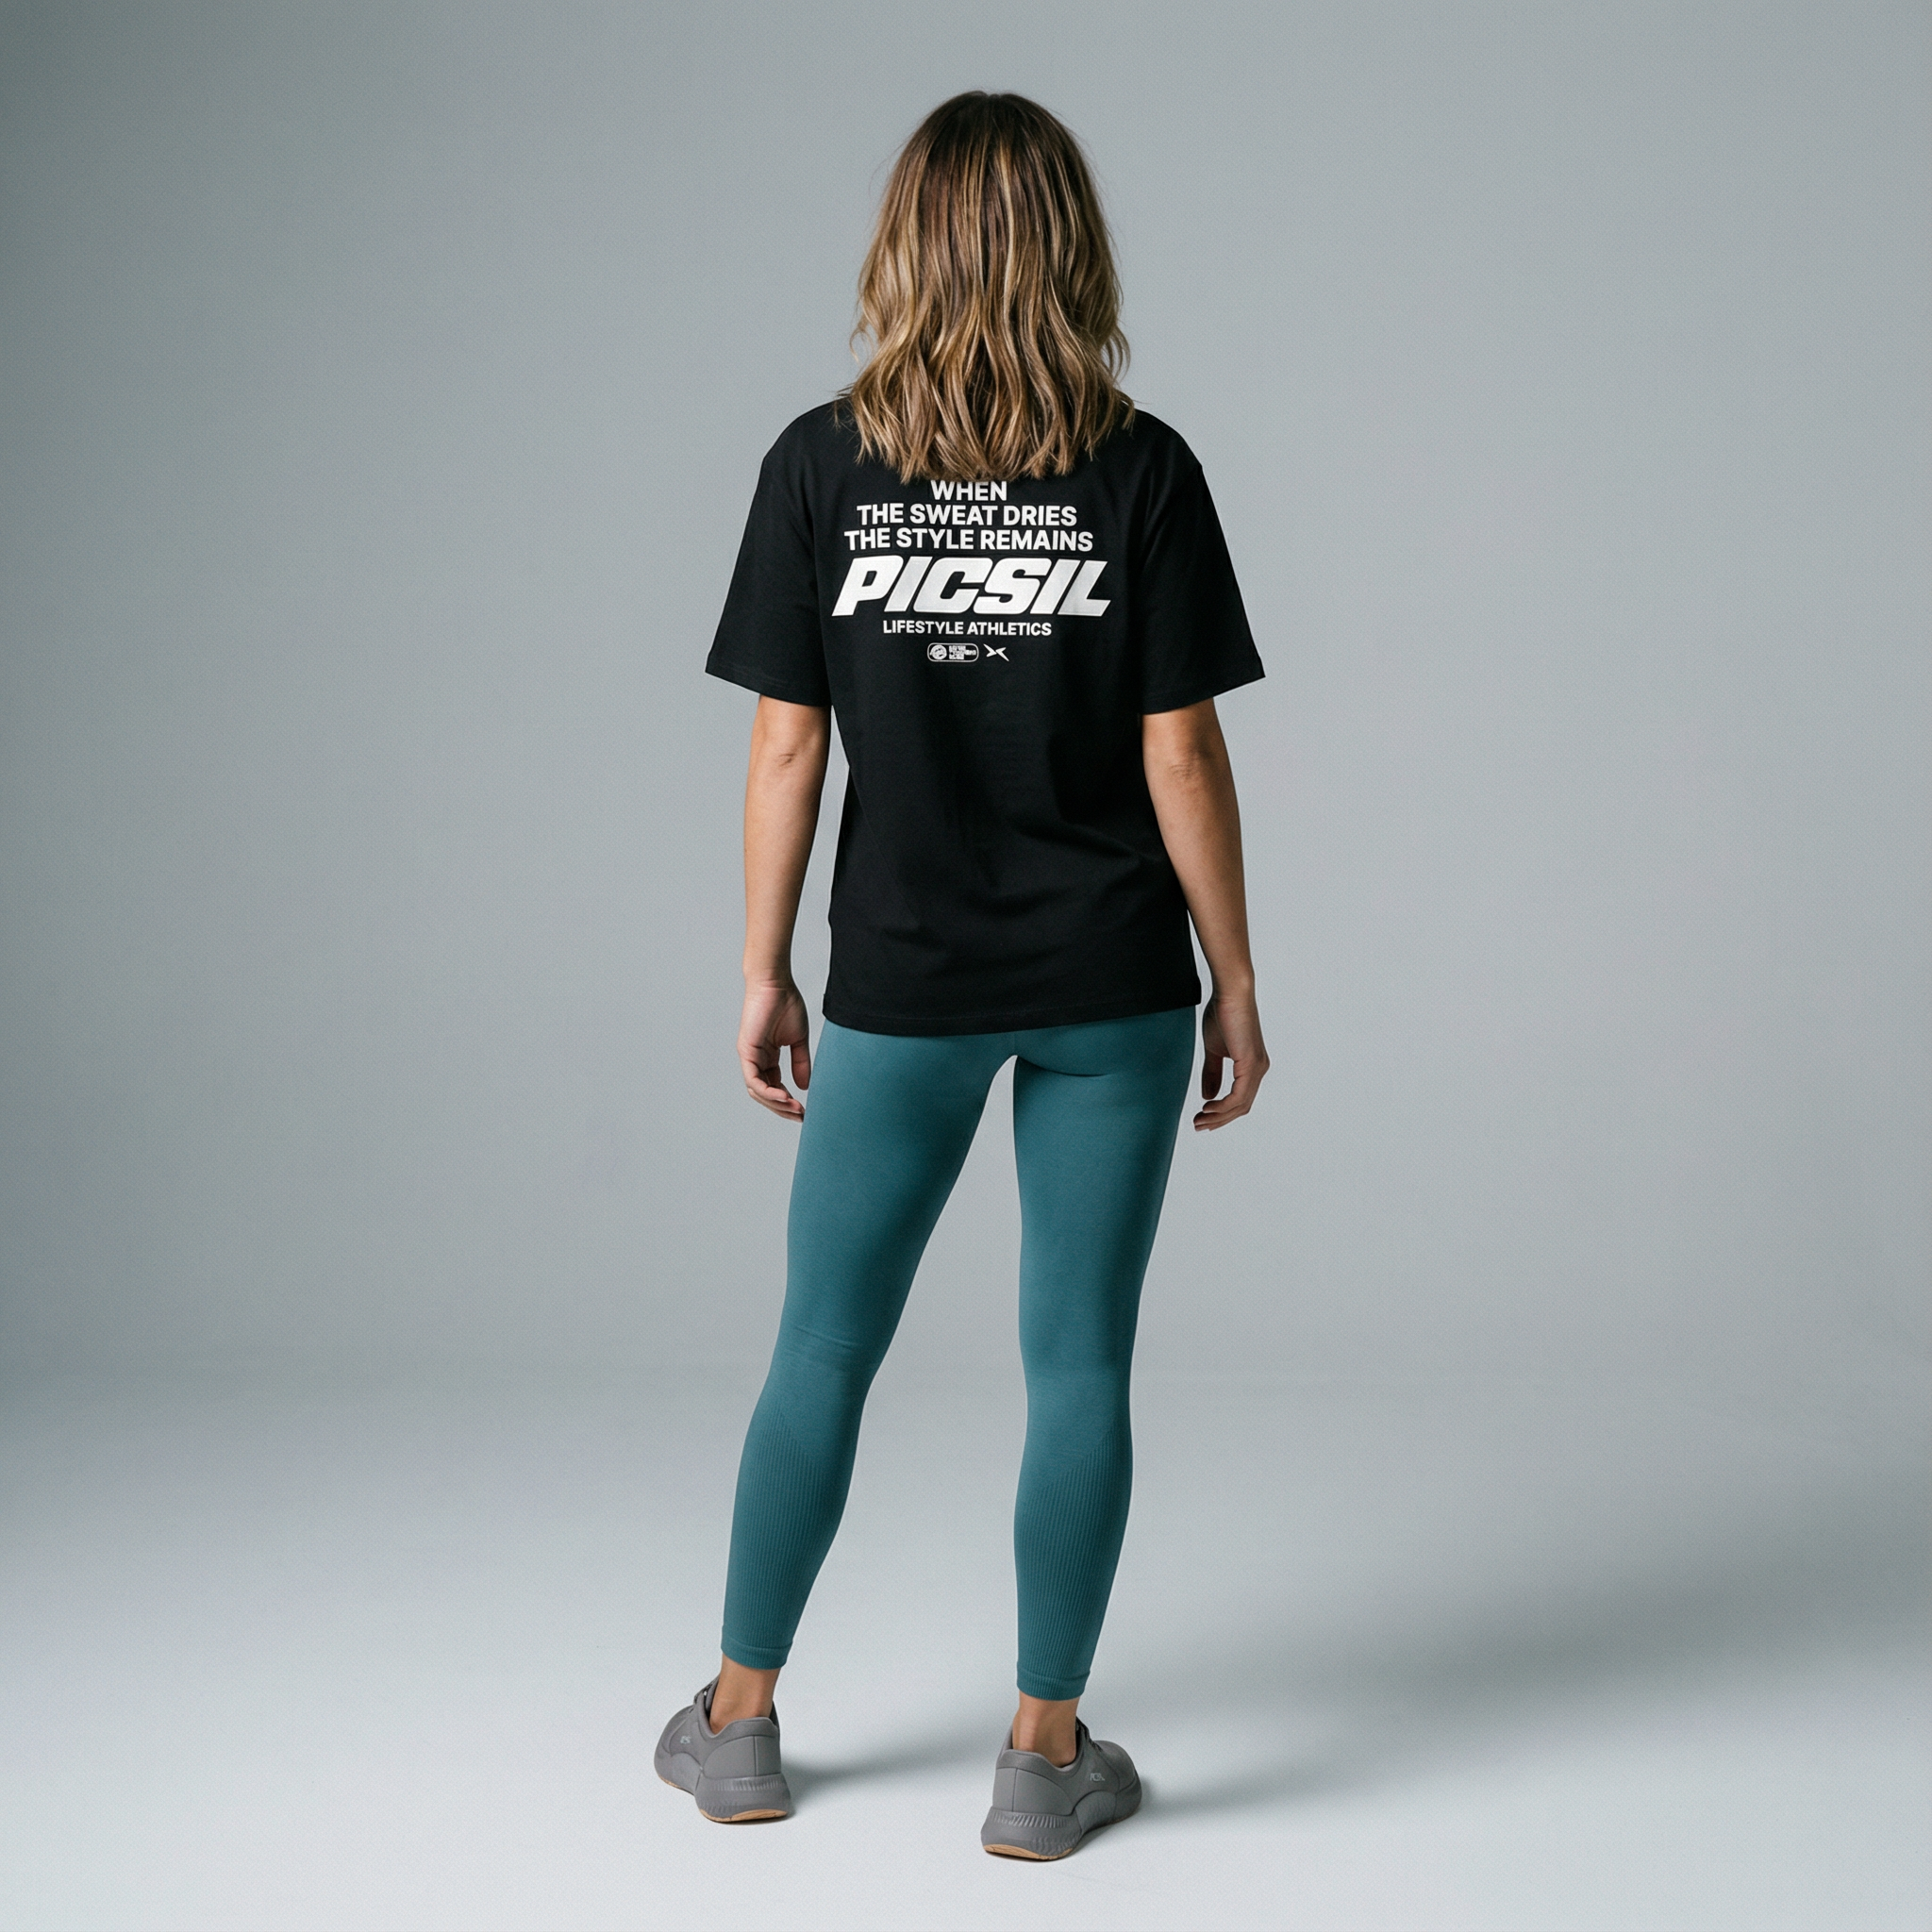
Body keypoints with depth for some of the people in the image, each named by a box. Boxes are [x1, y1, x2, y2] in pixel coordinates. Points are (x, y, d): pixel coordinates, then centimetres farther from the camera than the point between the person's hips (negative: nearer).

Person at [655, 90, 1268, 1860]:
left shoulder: (820, 466, -5)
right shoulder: (1142, 473, -6)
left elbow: (788, 747, -4)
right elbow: (1181, 751, -6)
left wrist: (764, 972, 6)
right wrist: (1236, 982, 2)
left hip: (902, 986, 1)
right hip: (1112, 986, 0)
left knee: (824, 1348, 14)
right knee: (1079, 1365, 8)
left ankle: (739, 1724, 27)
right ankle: (1046, 1760, 17)